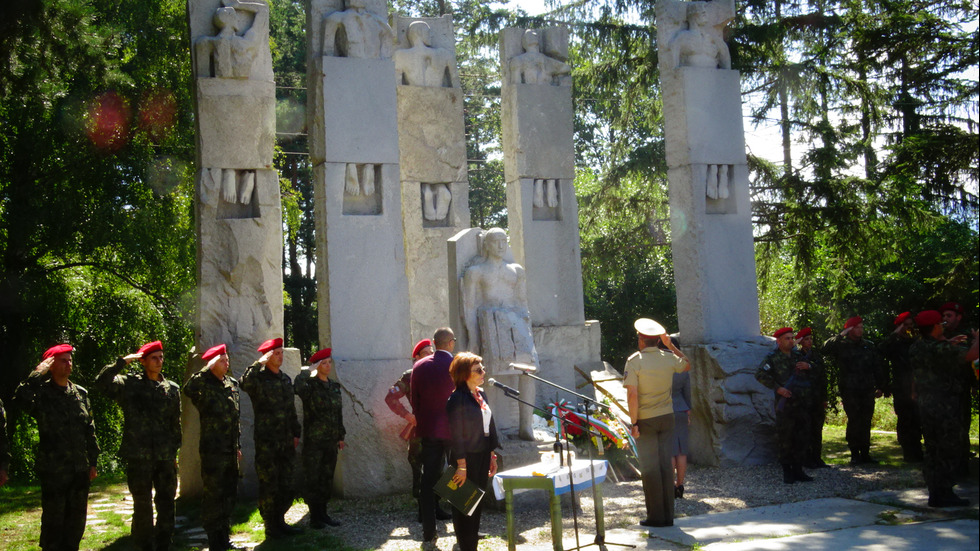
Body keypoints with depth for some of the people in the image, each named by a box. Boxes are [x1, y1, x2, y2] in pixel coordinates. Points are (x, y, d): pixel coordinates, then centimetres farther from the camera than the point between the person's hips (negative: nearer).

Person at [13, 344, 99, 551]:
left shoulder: (81, 393, 10)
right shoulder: (42, 393, -5)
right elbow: (21, 401, -30)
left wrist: (93, 462, 10)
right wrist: (37, 375, -26)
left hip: (80, 469, 5)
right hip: (53, 470, -5)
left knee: (77, 519, 12)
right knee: (53, 519, 2)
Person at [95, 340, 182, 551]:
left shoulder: (172, 389, 10)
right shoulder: (129, 384, 1)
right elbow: (101, 383, -17)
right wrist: (123, 361, -17)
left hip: (165, 457, 3)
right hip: (139, 457, -3)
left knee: (167, 505, 7)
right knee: (142, 506, 4)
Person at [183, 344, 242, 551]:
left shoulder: (231, 384, 12)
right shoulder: (204, 385, -9)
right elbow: (188, 390, -35)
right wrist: (207, 369, -28)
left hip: (231, 451, 7)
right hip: (213, 451, -7)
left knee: (230, 495, 14)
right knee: (213, 496, -1)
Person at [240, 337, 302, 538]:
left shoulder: (285, 379, 14)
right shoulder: (259, 378, -8)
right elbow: (245, 384, -34)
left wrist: (295, 433, 16)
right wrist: (259, 363, -26)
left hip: (286, 442, 7)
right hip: (266, 442, -7)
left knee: (286, 484, 12)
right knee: (269, 486, 0)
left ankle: (280, 521, 24)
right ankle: (270, 526, 10)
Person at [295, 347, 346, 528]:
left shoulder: (334, 387, 12)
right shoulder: (309, 385, -7)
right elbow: (298, 386, -33)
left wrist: (340, 436, 16)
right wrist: (310, 372, -22)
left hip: (331, 440, 6)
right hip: (314, 440, -6)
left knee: (327, 478, 11)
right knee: (312, 479, 1)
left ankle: (323, 513, 21)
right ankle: (314, 516, 9)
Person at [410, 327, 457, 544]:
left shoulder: (419, 366, -1)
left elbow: (414, 400, 4)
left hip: (428, 430, 3)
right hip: (454, 429, -3)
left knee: (428, 480, 9)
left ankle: (428, 533, 10)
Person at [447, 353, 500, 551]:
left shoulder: (481, 394, 7)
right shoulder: (457, 399, -17)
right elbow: (456, 435, -17)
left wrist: (492, 456, 12)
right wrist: (461, 466, -18)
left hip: (482, 456, 8)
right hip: (467, 458, -8)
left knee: (478, 503, 16)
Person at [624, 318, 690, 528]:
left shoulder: (634, 361, -12)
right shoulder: (668, 358, 1)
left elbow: (632, 395, -18)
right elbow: (687, 365, 24)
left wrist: (634, 422, -11)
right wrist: (670, 344, 22)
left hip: (645, 420, -4)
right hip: (667, 417, 4)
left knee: (650, 467, 3)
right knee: (665, 464, 9)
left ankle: (656, 516, 7)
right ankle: (668, 515, 13)